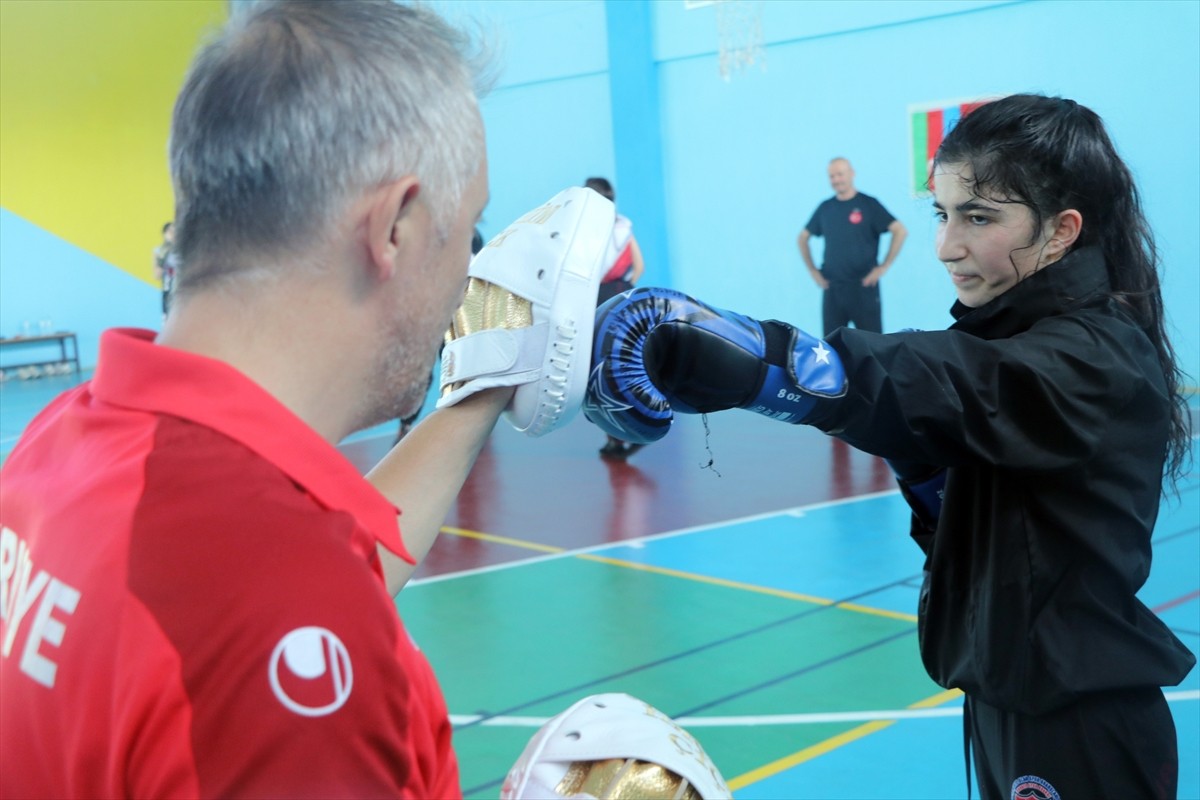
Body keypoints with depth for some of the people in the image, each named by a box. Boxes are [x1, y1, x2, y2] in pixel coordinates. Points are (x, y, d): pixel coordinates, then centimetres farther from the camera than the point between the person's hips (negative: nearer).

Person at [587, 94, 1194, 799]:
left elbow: (905, 387, -39)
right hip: (1013, 696, 8)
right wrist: (921, 462, -12)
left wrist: (740, 357, -51)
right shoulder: (1020, 336, 5)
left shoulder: (1092, 362, -21)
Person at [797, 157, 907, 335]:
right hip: (831, 288, 4)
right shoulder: (825, 208, 10)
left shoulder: (868, 204, -2)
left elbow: (900, 231, -7)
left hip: (863, 286, -4)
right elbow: (803, 238, 21)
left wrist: (883, 266, -10)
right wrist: (813, 270, 11)